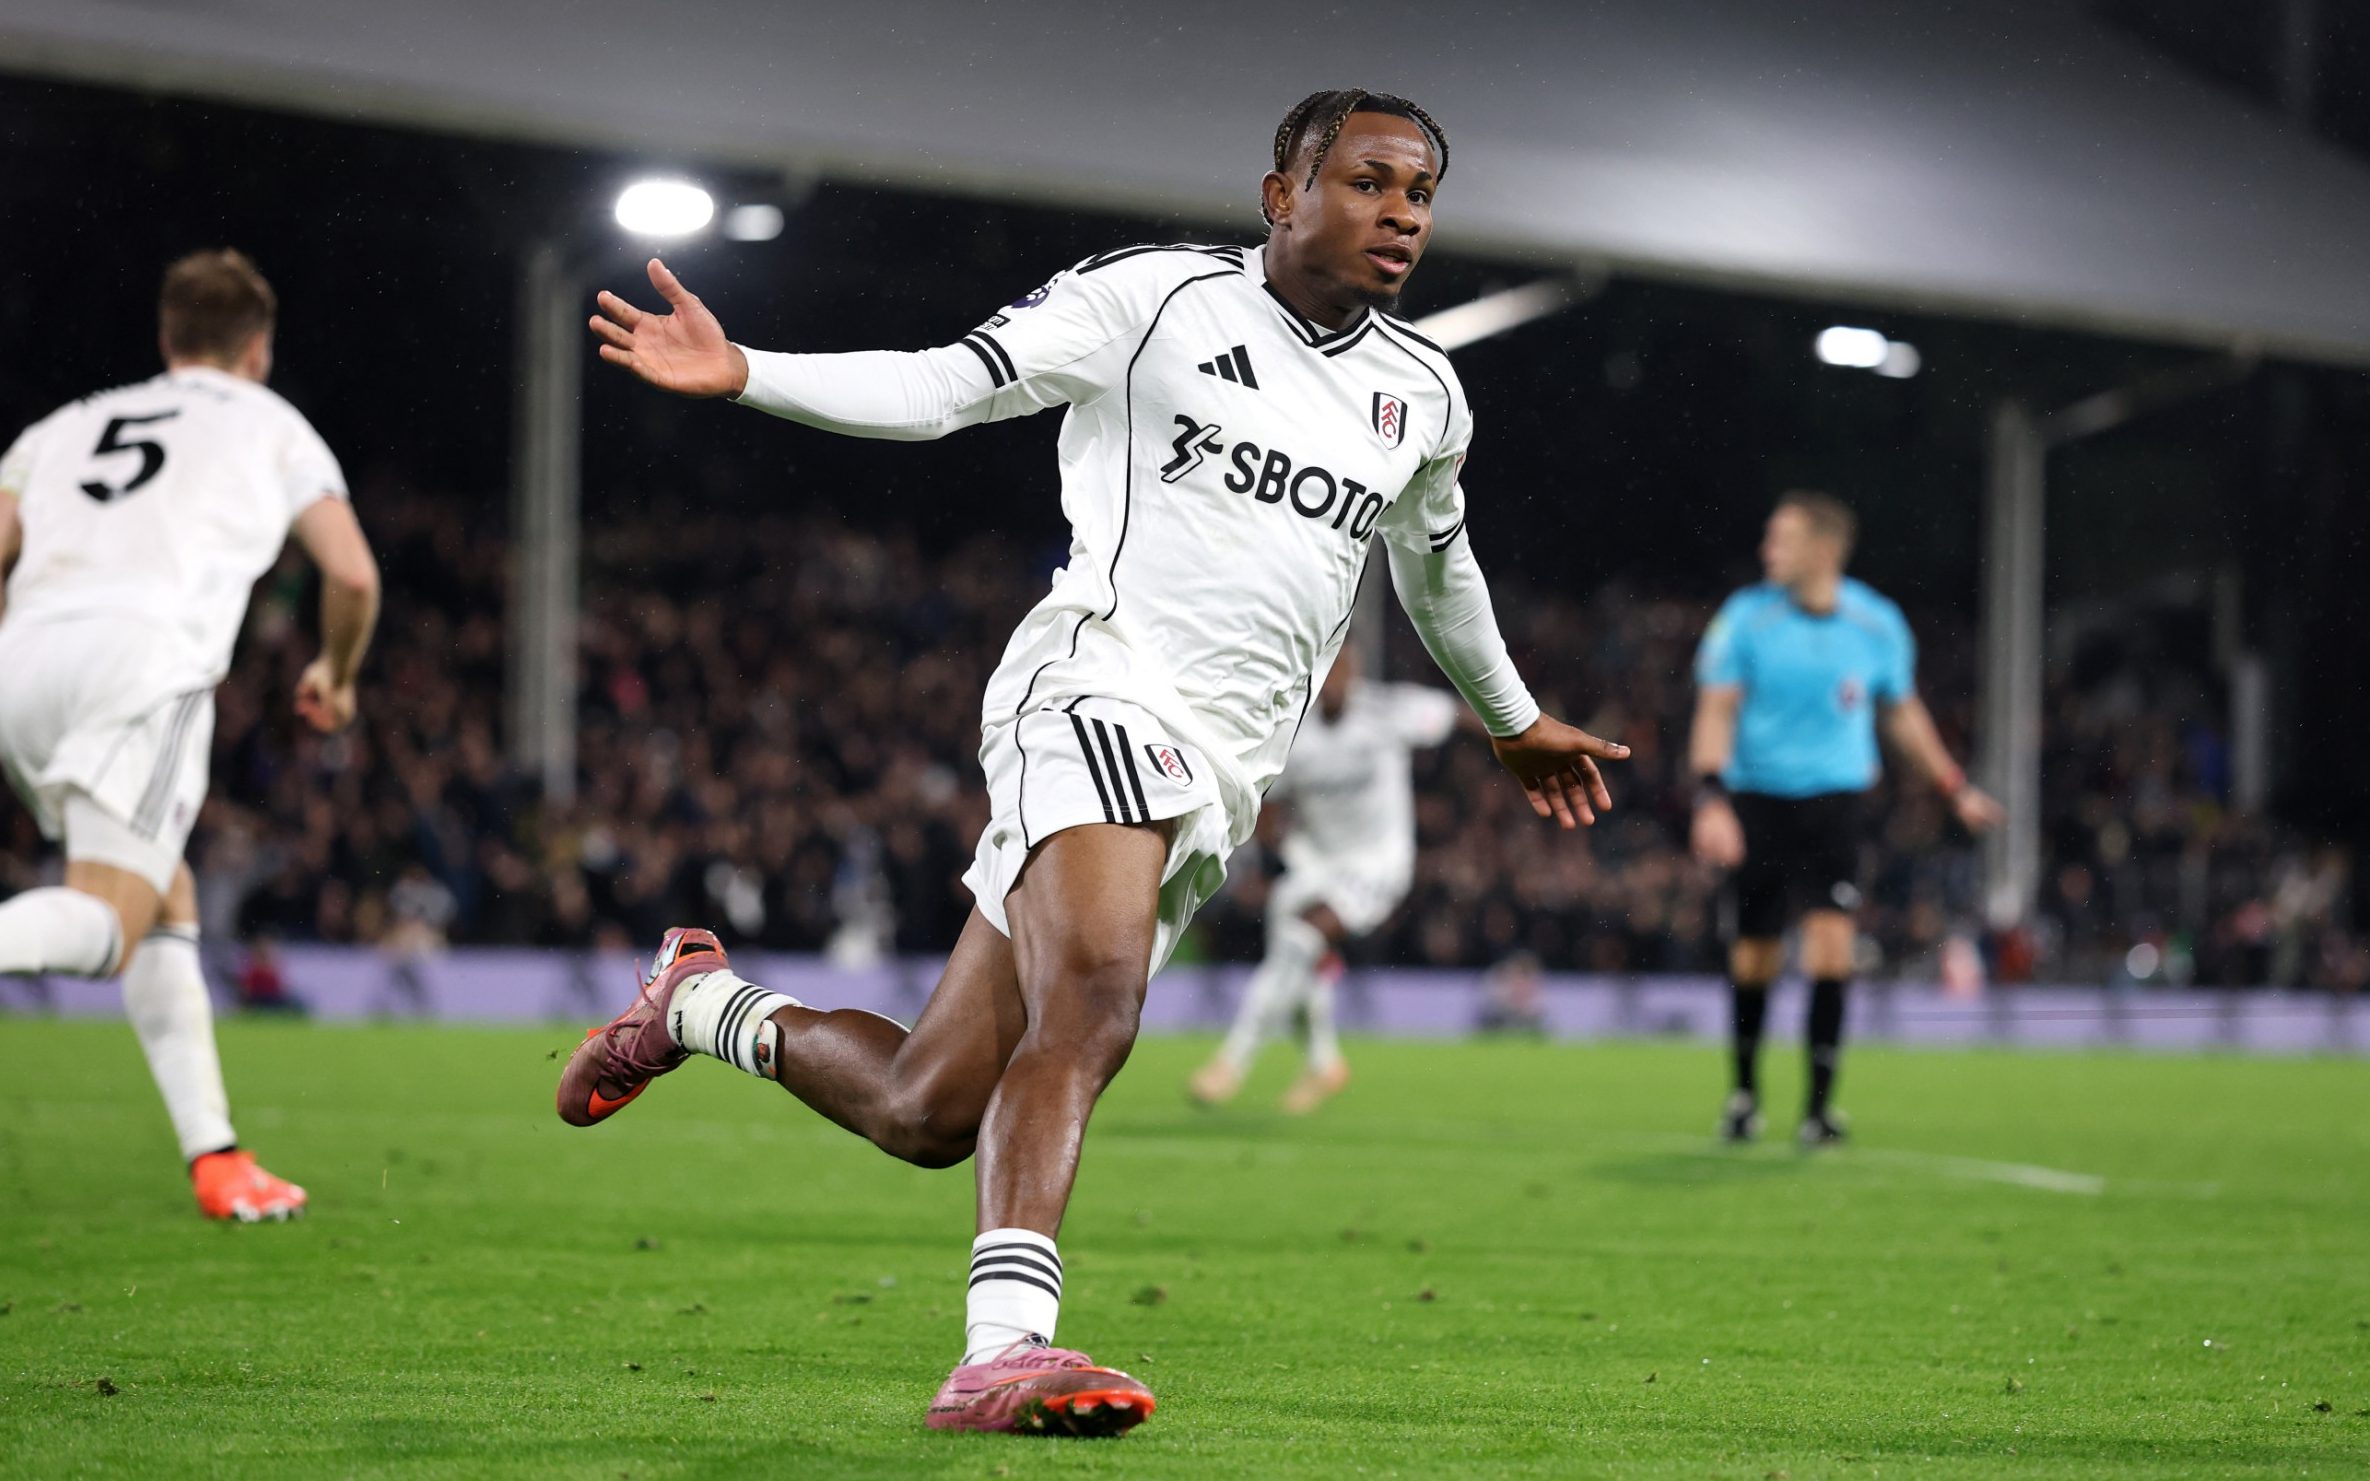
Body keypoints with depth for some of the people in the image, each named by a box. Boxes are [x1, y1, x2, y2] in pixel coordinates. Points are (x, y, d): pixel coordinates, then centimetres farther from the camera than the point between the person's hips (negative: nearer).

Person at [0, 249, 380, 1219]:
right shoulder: (268, 424, 24)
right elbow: (352, 574, 16)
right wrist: (336, 673, 35)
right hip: (145, 651, -5)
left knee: (169, 900, 18)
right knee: (107, 925, -16)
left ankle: (216, 1158, 11)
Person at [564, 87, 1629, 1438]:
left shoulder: (1424, 396, 17)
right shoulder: (1154, 297, 0)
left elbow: (1438, 565, 36)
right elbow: (938, 388, -3)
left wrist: (1516, 720, 49)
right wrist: (744, 373, -17)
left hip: (1218, 777, 6)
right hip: (1103, 684, -6)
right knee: (1092, 998, -34)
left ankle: (701, 1005, 29)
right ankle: (1004, 1349, -40)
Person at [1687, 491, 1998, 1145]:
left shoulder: (1877, 625, 0)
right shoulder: (1746, 618, -6)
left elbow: (1902, 712, 15)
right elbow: (1716, 711, -7)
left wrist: (1954, 787, 16)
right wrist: (1711, 798, -20)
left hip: (1834, 801, 0)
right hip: (1759, 801, 0)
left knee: (1831, 943, -16)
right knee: (1754, 957, 5)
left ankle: (1820, 1104, -9)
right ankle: (1745, 1091, 27)